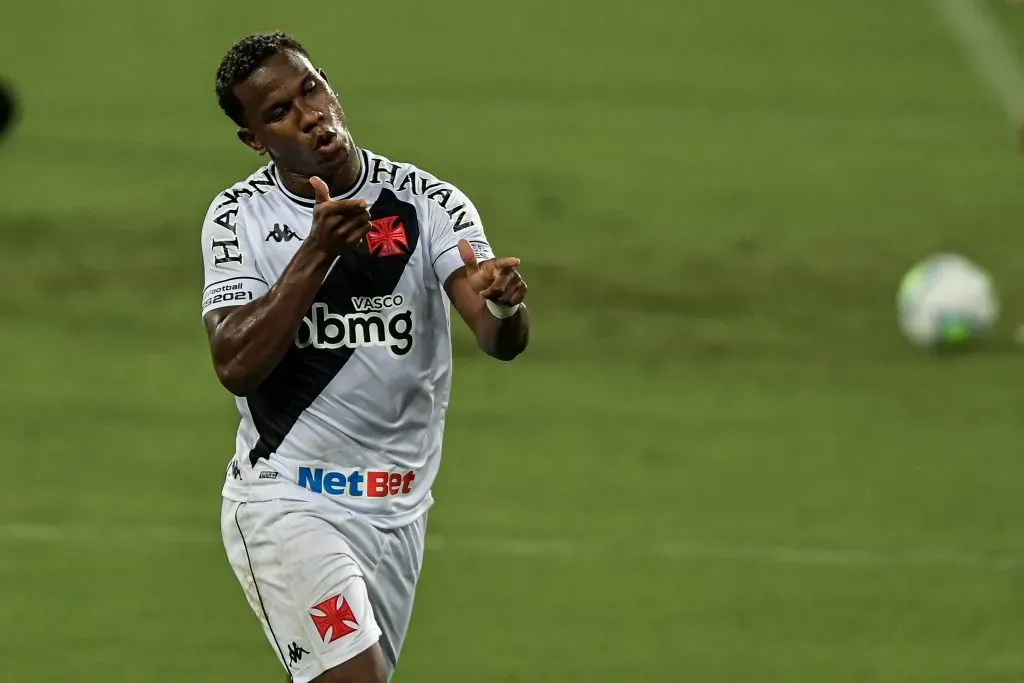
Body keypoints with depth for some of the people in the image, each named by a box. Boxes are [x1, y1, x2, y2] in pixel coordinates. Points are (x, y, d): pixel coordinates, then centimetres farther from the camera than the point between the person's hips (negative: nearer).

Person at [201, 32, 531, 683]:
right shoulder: (240, 217, -4)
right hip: (286, 501, -3)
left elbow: (501, 339, -17)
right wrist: (319, 251, -25)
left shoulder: (429, 202, -5)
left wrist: (503, 307, -41)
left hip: (398, 509, 3)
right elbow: (237, 366, -17)